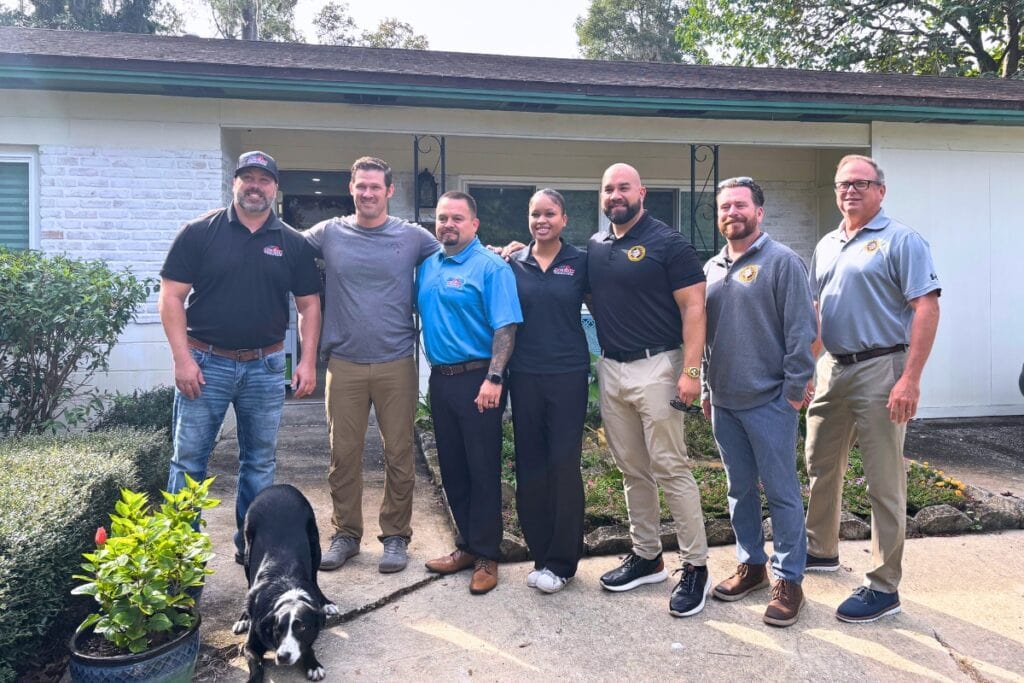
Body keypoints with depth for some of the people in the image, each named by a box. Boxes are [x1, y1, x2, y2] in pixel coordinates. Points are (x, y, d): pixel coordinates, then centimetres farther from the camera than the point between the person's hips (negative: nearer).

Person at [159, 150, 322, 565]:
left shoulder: (293, 243, 5)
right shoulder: (200, 233, -1)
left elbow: (308, 304, 8)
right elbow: (171, 297, -3)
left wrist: (307, 362, -1)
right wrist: (182, 359, -10)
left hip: (266, 367, 2)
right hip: (205, 363, -2)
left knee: (260, 463, 11)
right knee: (189, 460, 3)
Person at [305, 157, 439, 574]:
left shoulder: (413, 237, 3)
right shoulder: (328, 233, 6)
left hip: (396, 363, -1)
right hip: (343, 363, 1)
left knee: (399, 454, 5)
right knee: (343, 454, 8)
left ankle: (396, 536, 20)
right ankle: (345, 534, 24)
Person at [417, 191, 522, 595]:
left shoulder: (491, 267, -8)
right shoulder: (428, 267, 13)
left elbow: (505, 328, -15)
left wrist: (494, 379, -22)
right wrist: (434, 371, 11)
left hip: (477, 380, -7)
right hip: (440, 379, 7)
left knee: (483, 470, 0)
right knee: (452, 469, 13)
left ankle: (485, 556, 12)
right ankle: (467, 544, 27)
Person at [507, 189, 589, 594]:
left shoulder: (580, 263, 2)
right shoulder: (513, 264, 6)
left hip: (568, 375, -2)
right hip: (524, 376, 2)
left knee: (564, 465, 0)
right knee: (530, 465, 8)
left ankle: (561, 561, 13)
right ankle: (540, 553, 23)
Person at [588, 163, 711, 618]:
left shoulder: (667, 243, -6)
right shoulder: (593, 247, 11)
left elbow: (694, 307, -11)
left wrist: (691, 370, -18)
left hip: (655, 367, -6)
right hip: (609, 369, 6)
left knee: (671, 469, -4)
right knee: (631, 470, 13)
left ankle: (696, 567, 8)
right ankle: (646, 557, 26)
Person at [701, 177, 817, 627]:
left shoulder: (781, 261, -6)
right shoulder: (711, 269, 13)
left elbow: (801, 331, -9)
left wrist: (795, 389, -12)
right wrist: (706, 390, 14)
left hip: (769, 401, -6)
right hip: (724, 402, 6)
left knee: (781, 492, 2)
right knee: (740, 489, 14)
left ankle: (789, 580, 14)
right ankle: (751, 565, 29)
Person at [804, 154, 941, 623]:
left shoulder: (901, 241, -6)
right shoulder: (826, 246, 14)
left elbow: (927, 309, -14)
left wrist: (911, 379, -21)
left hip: (879, 369, -7)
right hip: (831, 368, 7)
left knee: (884, 483, 0)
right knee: (821, 468, 16)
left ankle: (884, 588, 11)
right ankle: (821, 550, 35)